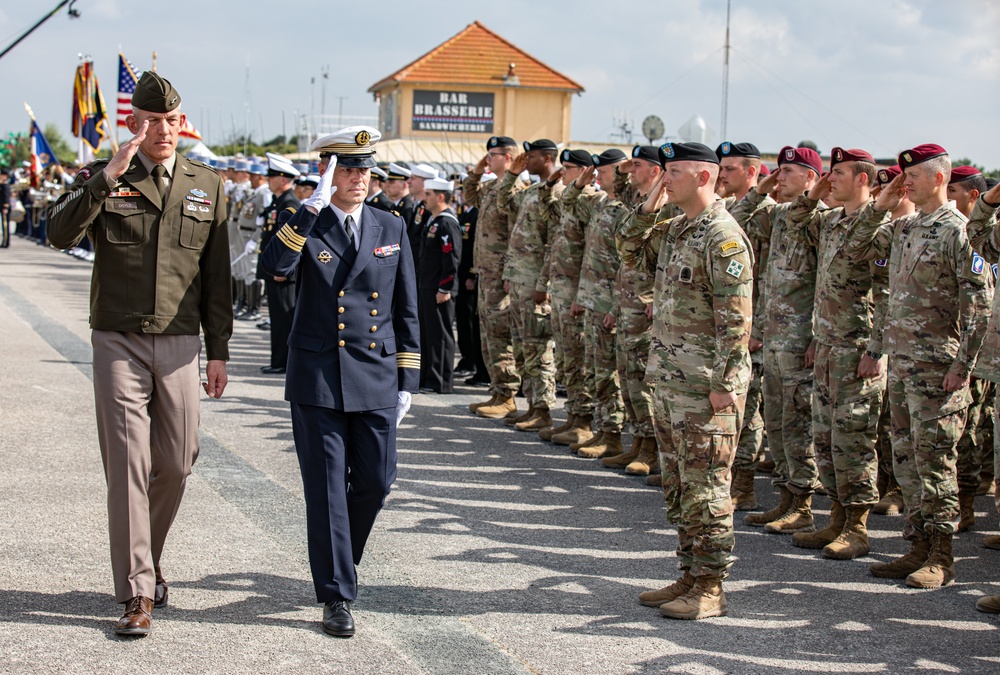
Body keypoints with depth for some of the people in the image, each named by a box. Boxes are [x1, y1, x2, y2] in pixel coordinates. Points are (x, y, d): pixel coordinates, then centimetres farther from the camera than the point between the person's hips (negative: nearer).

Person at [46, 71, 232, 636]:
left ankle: (148, 562, 32)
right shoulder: (102, 179, 3)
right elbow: (61, 234, -16)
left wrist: (218, 351, 8)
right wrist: (108, 176, -24)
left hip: (180, 343, 2)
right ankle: (138, 594, -1)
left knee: (176, 466, 7)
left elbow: (217, 277, 11)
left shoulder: (207, 186, 9)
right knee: (128, 466, -5)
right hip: (119, 341, -2)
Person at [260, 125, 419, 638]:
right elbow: (273, 267, -23)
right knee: (327, 488, 0)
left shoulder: (391, 228, 7)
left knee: (375, 481, 7)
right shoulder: (304, 227, 0)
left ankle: (341, 559, 34)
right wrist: (313, 206, -26)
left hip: (376, 379, 3)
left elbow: (406, 310, 10)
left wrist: (407, 380, 6)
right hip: (317, 378, -2)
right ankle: (337, 595, 8)